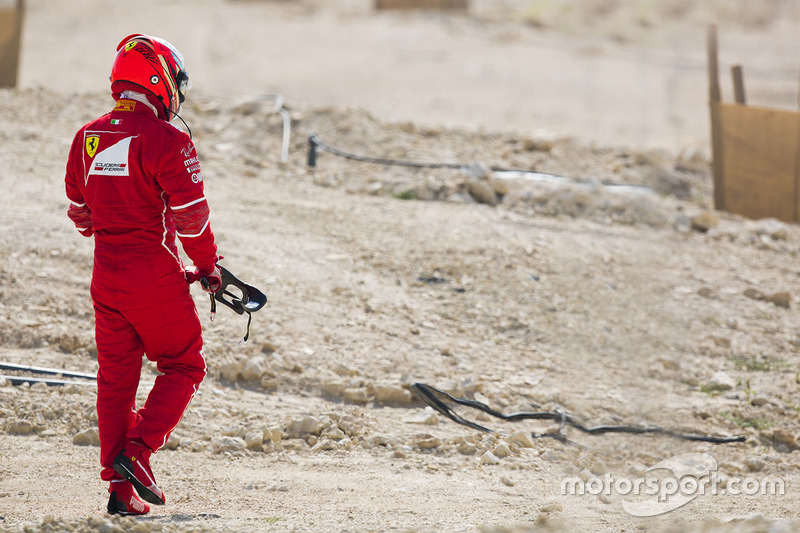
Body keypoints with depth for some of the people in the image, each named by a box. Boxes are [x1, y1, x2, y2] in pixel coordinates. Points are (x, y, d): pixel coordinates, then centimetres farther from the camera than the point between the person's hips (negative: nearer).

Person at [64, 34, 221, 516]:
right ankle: (137, 452, -7)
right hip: (155, 278, -6)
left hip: (106, 275, 6)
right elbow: (190, 214, -15)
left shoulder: (87, 138, 7)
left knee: (116, 375, 11)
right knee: (184, 366, 9)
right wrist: (208, 267, 0)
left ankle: (120, 487, 10)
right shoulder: (166, 140, -15)